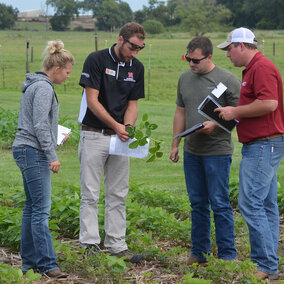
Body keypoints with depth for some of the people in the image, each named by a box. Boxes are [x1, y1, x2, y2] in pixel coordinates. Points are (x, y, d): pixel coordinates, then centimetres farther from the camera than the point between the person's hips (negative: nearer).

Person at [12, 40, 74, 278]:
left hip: (27, 151, 11)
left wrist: (57, 136, 25)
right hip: (33, 152, -11)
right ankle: (47, 264, -10)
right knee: (42, 207, -10)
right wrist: (52, 156, -17)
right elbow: (40, 125, -19)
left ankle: (29, 261, 16)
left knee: (32, 206, 12)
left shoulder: (37, 85, 17)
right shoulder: (43, 88, -14)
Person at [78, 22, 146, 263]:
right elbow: (92, 101, -13)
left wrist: (128, 126, -11)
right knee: (90, 194, -2)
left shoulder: (137, 68, 6)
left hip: (119, 138, 5)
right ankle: (90, 245, 2)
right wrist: (115, 125, -20)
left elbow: (132, 104, 8)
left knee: (118, 195, 7)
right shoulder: (96, 60, -10)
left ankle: (117, 245, 13)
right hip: (94, 135, -5)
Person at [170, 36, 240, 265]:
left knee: (219, 203, -5)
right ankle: (199, 252, 19)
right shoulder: (185, 78, 11)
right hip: (191, 151, 6)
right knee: (198, 203, 11)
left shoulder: (227, 80, -7)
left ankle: (227, 255, 3)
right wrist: (175, 144, 16)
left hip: (217, 151, -6)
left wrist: (215, 125, -21)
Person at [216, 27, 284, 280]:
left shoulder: (262, 67, -14)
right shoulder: (252, 69, 19)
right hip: (258, 145, 11)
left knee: (250, 203, -13)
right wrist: (230, 115, 16)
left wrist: (235, 111, -16)